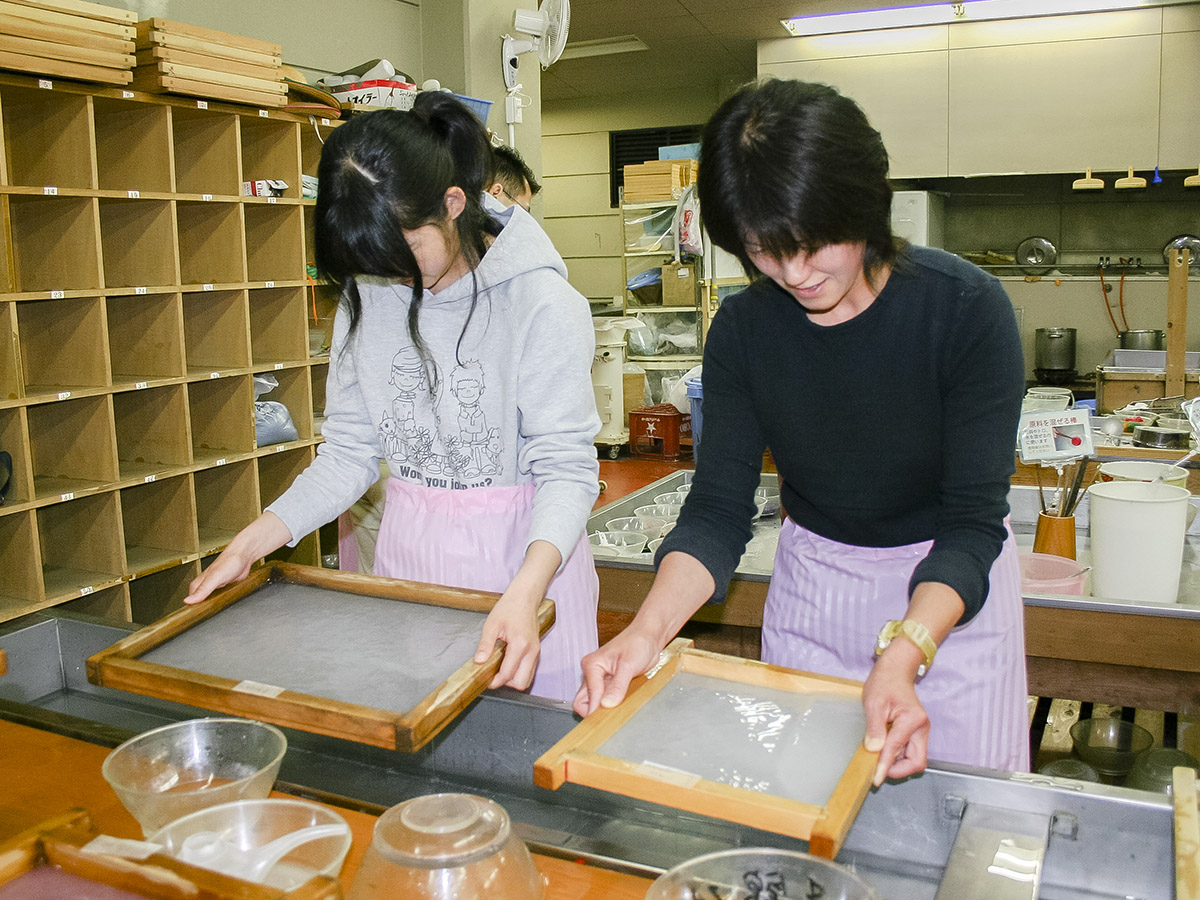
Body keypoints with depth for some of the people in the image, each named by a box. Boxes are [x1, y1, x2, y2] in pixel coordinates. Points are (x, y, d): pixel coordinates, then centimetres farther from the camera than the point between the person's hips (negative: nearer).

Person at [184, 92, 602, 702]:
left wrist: (526, 591, -33)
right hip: (406, 559, 5)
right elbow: (349, 453, 5)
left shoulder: (540, 304, -16)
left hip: (524, 559, -4)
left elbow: (566, 469, -17)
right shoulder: (366, 300, 1)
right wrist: (251, 543, -6)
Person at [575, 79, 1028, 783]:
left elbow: (972, 521, -22)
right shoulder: (744, 329, -12)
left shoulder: (966, 306, -21)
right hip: (810, 586, 3)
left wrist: (903, 654, -38)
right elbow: (718, 511, -13)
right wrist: (648, 631, -30)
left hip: (953, 591, -2)